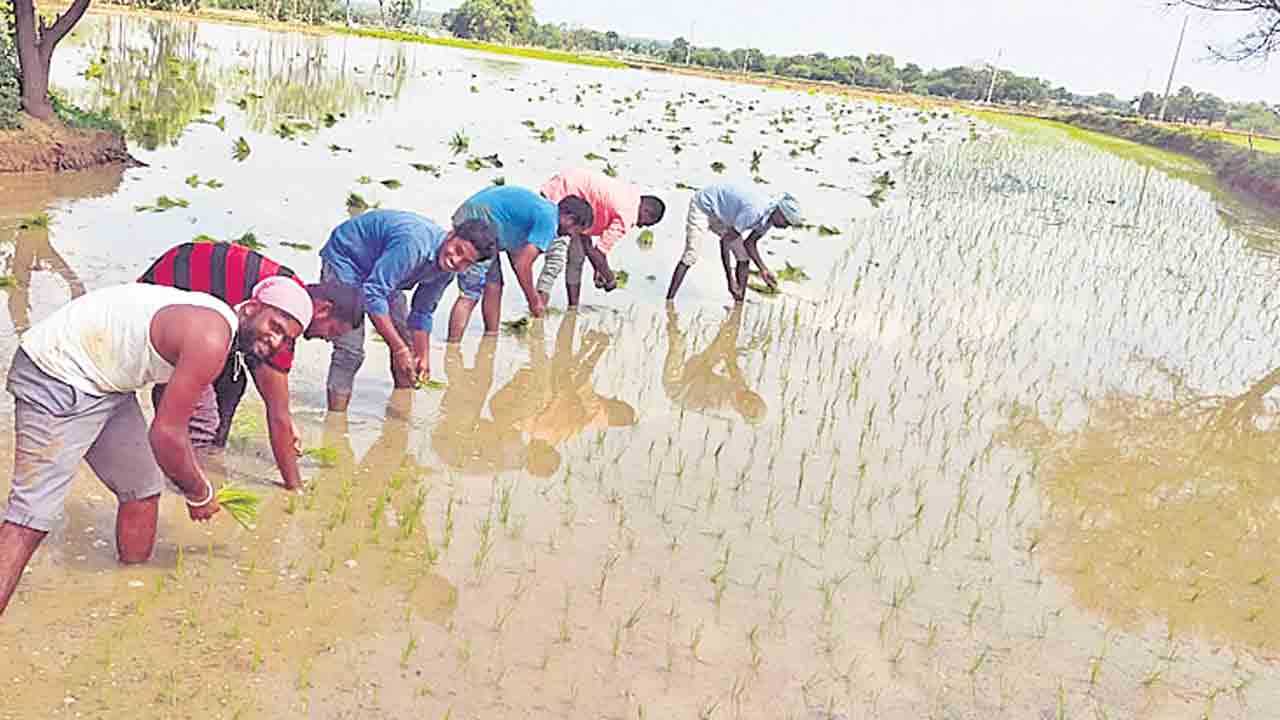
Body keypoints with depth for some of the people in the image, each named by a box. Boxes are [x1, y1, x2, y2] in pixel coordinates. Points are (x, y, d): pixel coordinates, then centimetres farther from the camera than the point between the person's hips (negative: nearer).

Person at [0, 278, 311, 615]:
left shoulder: (215, 321, 6)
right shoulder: (211, 339, -26)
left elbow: (175, 420, 17)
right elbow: (165, 435, -23)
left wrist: (195, 482, 16)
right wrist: (199, 494, -8)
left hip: (103, 381, 10)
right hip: (55, 380, -10)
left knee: (143, 488, 14)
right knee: (33, 513, -15)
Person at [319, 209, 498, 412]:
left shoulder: (447, 270, -12)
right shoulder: (414, 243, -38)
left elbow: (422, 312, 1)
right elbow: (373, 294, -38)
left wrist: (423, 357, -7)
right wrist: (399, 349, -38)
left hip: (381, 273, 8)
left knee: (406, 341, 9)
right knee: (350, 350, -19)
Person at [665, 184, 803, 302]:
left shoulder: (768, 218, -9)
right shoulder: (754, 213, -37)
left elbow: (749, 244, 8)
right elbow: (725, 242, -34)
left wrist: (763, 270, 0)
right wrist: (730, 279, -33)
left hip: (721, 215, 9)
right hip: (703, 206, -9)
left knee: (744, 258, 1)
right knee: (690, 257, -19)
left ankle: (740, 304, 8)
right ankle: (669, 301, -16)